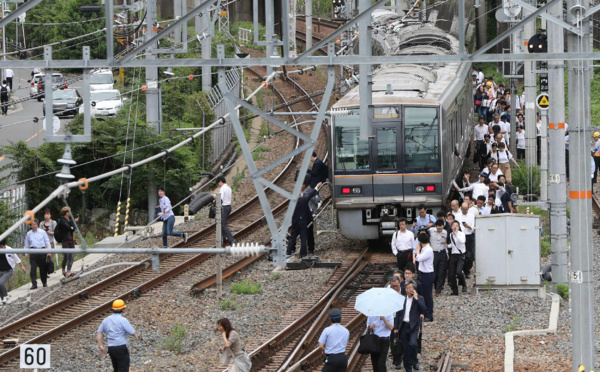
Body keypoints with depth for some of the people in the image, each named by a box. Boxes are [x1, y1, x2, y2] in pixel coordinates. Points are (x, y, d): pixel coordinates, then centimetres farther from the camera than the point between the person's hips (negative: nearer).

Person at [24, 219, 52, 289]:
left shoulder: (42, 232, 5)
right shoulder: (29, 234, 10)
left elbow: (47, 242, 9)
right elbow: (26, 244, 17)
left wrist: (49, 252, 3)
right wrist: (26, 253, 11)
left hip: (42, 251, 0)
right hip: (33, 252, 0)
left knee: (43, 268, 7)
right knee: (33, 268, -11)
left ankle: (44, 283, 23)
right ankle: (34, 284, -13)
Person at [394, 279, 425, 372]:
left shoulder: (419, 299, 0)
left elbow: (423, 309, -17)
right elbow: (398, 313, 12)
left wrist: (416, 298, -18)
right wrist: (396, 327, 9)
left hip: (414, 326, -4)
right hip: (404, 327, 4)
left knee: (412, 344, -24)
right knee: (405, 349, 5)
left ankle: (415, 362, -2)